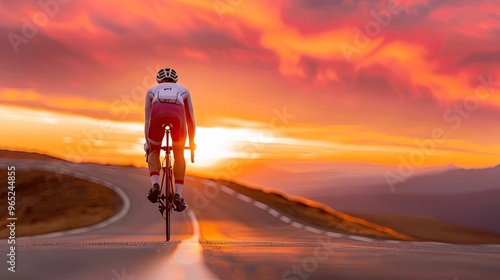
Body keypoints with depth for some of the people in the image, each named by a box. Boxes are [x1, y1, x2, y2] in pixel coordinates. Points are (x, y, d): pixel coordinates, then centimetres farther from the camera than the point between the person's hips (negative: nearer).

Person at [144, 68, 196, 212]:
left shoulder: (152, 90, 38)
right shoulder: (183, 90, 39)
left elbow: (147, 119, 38)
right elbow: (190, 118, 41)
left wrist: (147, 142, 46)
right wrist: (192, 141, 50)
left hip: (158, 113, 0)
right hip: (177, 114, 0)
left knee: (154, 152, 24)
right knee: (179, 155, 20)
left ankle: (155, 185, 2)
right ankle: (178, 195, 10)